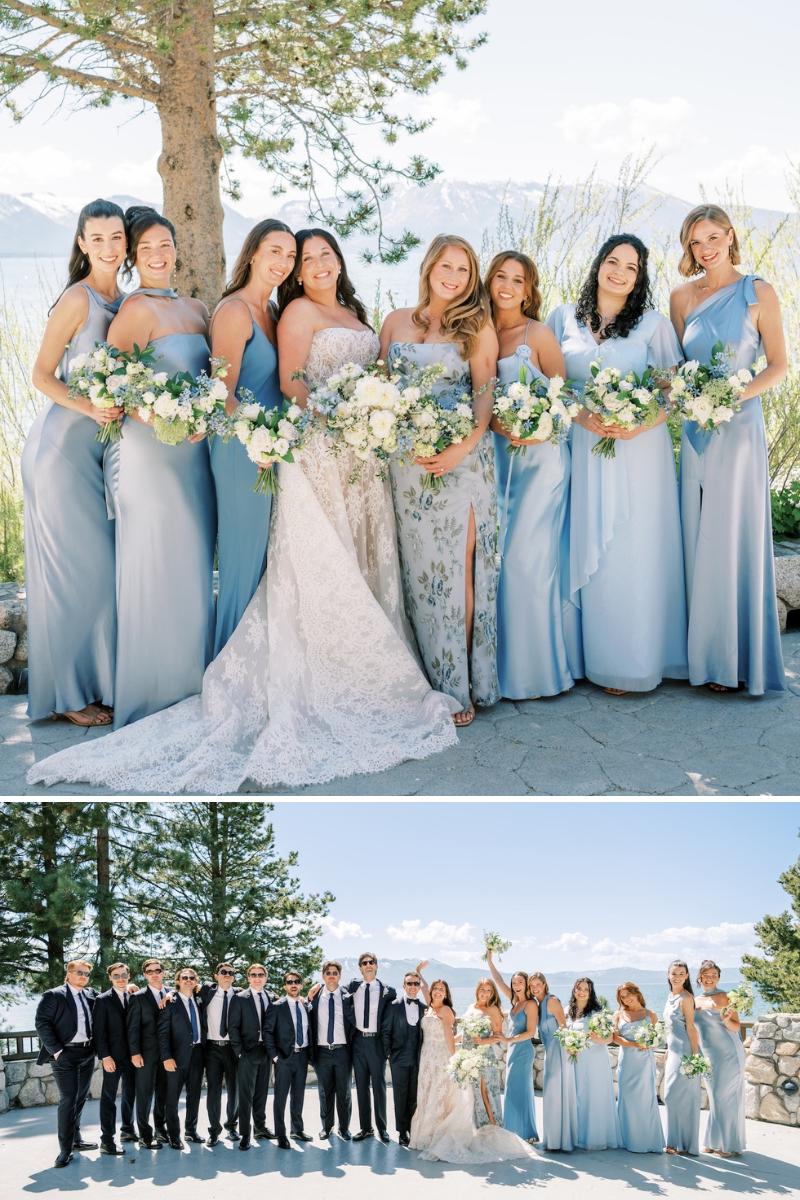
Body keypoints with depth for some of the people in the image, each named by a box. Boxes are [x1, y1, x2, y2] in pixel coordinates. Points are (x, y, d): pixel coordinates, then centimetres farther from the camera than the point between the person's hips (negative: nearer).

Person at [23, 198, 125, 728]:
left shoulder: (123, 300, 10)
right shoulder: (78, 299, -12)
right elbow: (43, 374, -12)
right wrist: (88, 407, -25)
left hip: (100, 446, 7)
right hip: (63, 443, -7)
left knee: (101, 563, 10)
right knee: (75, 565, -3)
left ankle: (97, 680, 21)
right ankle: (68, 692, 8)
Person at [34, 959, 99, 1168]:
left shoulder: (90, 996, 10)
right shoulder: (54, 996, -6)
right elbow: (42, 1023, -10)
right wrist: (56, 1051, -16)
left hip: (87, 1054, 6)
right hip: (65, 1055, -6)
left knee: (80, 1098, 14)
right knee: (67, 1100, -8)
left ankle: (75, 1138, 28)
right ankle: (66, 1149, -4)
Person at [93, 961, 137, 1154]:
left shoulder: (133, 999, 10)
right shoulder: (103, 1000, -4)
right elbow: (99, 1030, -8)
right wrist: (105, 1056, -16)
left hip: (131, 1055, 5)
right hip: (113, 1056, -5)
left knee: (130, 1094, 14)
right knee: (109, 1096, -2)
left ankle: (127, 1130, 28)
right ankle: (107, 1140, 0)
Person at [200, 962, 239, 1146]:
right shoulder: (207, 991, 3)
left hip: (233, 1047, 1)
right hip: (213, 1048, 0)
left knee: (235, 1089, 8)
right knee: (213, 1090, 0)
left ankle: (231, 1125, 26)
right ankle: (214, 1130, 11)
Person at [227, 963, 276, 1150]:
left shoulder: (271, 998, 7)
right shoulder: (239, 998, -4)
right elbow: (233, 1027, -6)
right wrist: (239, 1051, -12)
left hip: (265, 1050, 4)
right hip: (247, 1052, -4)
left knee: (261, 1091, 13)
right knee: (246, 1094, -5)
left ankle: (260, 1127, 27)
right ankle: (245, 1134, -1)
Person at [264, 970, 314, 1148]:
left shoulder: (306, 1006, 6)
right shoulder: (277, 1007, -7)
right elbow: (267, 1031, -8)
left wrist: (310, 1052, 6)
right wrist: (274, 1056, -12)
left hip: (302, 1055, 4)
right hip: (285, 1056, -4)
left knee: (298, 1095, 14)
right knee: (281, 1096, -2)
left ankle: (297, 1129, 27)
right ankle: (281, 1135, 5)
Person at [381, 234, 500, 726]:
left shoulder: (478, 326, 4)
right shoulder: (397, 321, 14)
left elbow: (486, 395, -3)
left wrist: (464, 446, -18)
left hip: (460, 459, -3)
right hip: (406, 460, 3)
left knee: (457, 569, -3)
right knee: (420, 569, 5)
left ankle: (458, 686, 3)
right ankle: (429, 679, 14)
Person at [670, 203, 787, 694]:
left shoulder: (758, 292, -3)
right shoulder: (683, 296, 8)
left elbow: (778, 365, -3)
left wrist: (735, 394, -17)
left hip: (739, 426, -4)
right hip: (694, 428, 4)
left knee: (732, 537, -1)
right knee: (696, 538, 6)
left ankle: (733, 658, 10)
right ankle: (704, 652, 15)